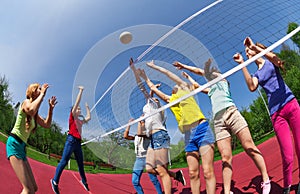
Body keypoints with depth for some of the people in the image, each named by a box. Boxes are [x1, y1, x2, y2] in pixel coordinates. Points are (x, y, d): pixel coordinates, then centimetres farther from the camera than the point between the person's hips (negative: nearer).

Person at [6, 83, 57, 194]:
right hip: (14, 143, -9)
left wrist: (51, 108, 14)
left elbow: (47, 125, 23)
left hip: (22, 147, 9)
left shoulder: (35, 115, 19)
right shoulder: (26, 102, -6)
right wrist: (42, 94, -18)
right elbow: (31, 110, -30)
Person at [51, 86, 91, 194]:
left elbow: (89, 117, 33)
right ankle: (55, 181, -5)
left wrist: (87, 107, 39)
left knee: (80, 163, 12)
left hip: (78, 142, 7)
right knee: (64, 161, -10)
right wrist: (81, 91, 2)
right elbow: (77, 102, -1)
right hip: (71, 140, -7)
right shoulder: (72, 117, 4)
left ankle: (84, 181, 25)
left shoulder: (80, 121, 20)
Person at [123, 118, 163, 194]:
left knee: (153, 179, -9)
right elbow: (125, 136, 6)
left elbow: (139, 133, -19)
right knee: (135, 181, -3)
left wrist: (140, 121, -8)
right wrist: (129, 124, 7)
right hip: (138, 159, 5)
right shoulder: (136, 136, 19)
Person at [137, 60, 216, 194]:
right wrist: (145, 77, 38)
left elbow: (168, 73, 16)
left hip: (201, 129, -5)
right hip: (188, 135, 6)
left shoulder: (186, 89, 15)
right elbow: (154, 89, 34)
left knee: (207, 171, -12)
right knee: (193, 173, 0)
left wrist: (154, 66, 27)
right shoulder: (171, 100, 26)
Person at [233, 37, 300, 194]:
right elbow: (252, 87, -10)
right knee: (287, 156, -5)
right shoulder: (256, 74, 15)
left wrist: (255, 46, -21)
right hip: (276, 113, 1)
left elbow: (277, 60, -18)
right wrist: (242, 65, -11)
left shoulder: (270, 63, 10)